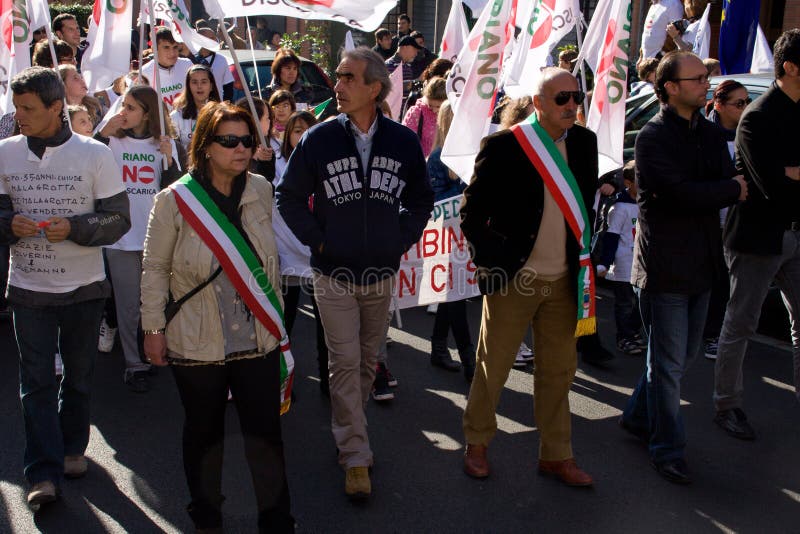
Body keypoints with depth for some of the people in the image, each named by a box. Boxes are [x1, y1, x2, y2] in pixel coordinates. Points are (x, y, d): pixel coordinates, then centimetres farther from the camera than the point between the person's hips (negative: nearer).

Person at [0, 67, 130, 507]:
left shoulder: (95, 154, -8)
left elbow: (119, 219, -6)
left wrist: (74, 228, -23)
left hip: (84, 286, -1)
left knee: (79, 375, 14)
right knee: (37, 381, -1)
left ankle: (72, 447, 34)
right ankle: (43, 472, 4)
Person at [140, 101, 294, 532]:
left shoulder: (261, 190, 0)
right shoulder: (175, 199, -10)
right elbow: (155, 268, -3)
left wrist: (276, 314, 15)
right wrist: (153, 327, -3)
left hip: (259, 340, 2)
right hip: (197, 345, -2)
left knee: (266, 433, 5)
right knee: (204, 433, 15)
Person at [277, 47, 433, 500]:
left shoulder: (404, 141, -1)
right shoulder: (319, 139, -6)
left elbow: (421, 200, 12)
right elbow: (290, 198, 4)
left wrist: (401, 241, 3)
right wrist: (317, 240, -3)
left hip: (382, 274, 2)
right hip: (335, 274, -2)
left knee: (368, 360, 14)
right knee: (345, 362, -2)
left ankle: (349, 431, 35)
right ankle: (356, 457, 6)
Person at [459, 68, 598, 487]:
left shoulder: (583, 142, 5)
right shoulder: (503, 146, -12)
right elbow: (472, 212, -7)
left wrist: (582, 257, 12)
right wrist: (492, 262, -9)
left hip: (564, 280, 5)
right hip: (513, 278, -5)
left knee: (558, 370, 14)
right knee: (492, 366, 8)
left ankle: (556, 455, 28)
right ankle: (476, 443, 28)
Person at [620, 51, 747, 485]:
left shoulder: (710, 133, 11)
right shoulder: (652, 137, -12)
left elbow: (728, 183, 1)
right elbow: (679, 193, -23)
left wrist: (700, 196, -20)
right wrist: (732, 190, -10)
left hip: (701, 262, 7)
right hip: (665, 265, -7)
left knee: (684, 354, 17)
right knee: (669, 363, 2)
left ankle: (638, 417, 36)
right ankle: (667, 449, 16)